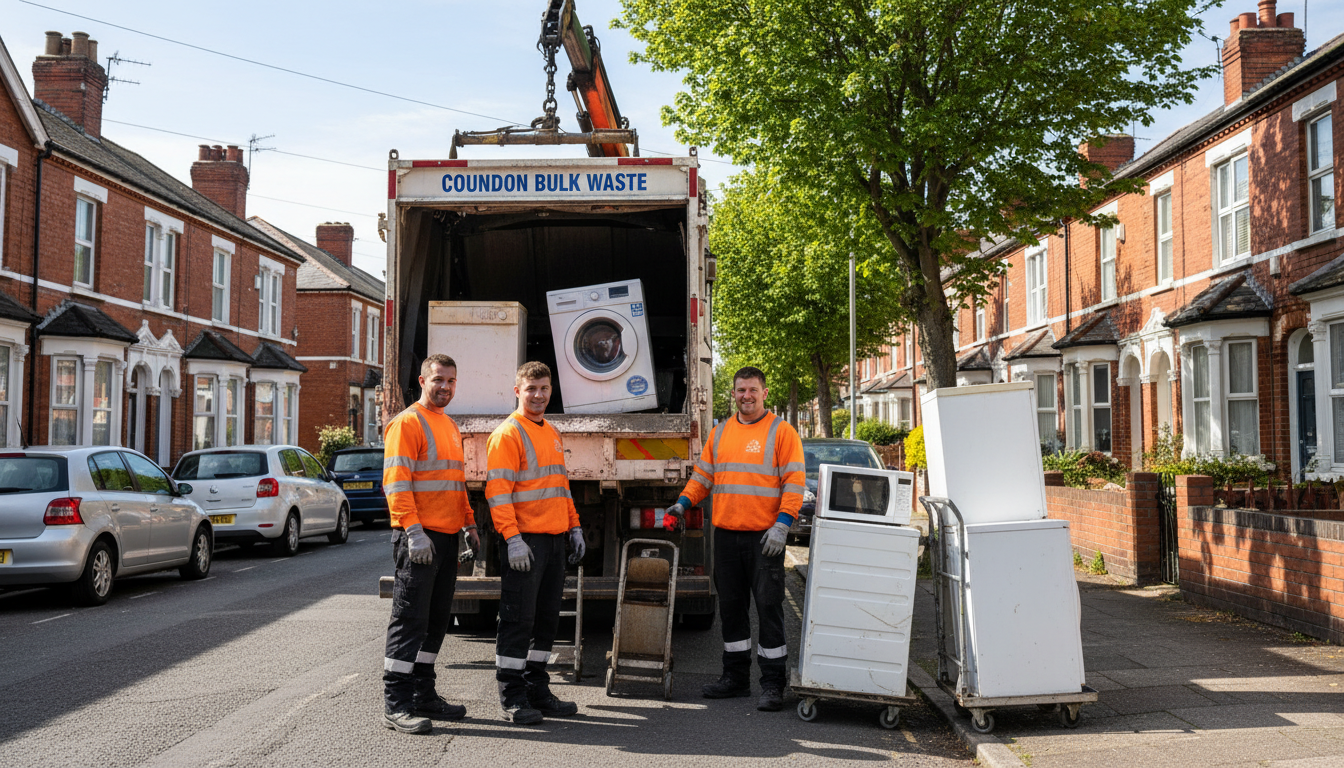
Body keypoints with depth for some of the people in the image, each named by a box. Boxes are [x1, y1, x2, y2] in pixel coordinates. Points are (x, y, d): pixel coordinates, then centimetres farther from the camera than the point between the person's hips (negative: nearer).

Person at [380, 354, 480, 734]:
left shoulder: (450, 425, 19)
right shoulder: (407, 423, -9)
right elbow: (396, 483, -16)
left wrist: (469, 525, 21)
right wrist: (414, 531, -23)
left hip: (447, 537, 9)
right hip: (419, 538, -9)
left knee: (437, 619, 13)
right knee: (410, 619, -7)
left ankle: (423, 695, 22)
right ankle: (395, 704, -2)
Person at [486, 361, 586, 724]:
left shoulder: (552, 433, 18)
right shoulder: (508, 433, -8)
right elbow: (497, 491, -14)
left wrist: (574, 527, 18)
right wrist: (513, 538, -22)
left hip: (555, 541, 8)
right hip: (525, 541, -8)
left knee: (546, 619, 13)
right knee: (518, 620, -3)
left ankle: (537, 690, 22)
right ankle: (512, 698, 4)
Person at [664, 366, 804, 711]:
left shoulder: (781, 431, -3)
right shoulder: (720, 433, 14)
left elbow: (794, 483, -8)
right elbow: (703, 474, 19)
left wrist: (782, 524, -17)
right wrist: (683, 503, 5)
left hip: (764, 537, -5)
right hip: (726, 534, 5)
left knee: (769, 607, -3)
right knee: (730, 606, 11)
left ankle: (772, 683, 4)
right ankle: (735, 676, 22)